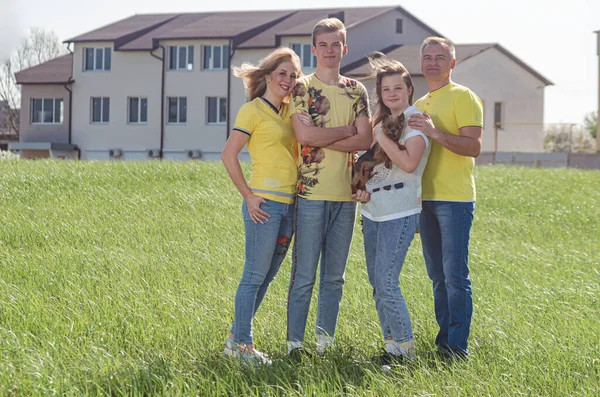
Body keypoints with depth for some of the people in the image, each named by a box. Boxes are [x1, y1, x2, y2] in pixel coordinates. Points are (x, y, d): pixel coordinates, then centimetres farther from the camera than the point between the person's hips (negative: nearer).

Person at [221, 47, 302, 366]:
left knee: (266, 276, 13)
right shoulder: (253, 110, -6)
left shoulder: (289, 110, 15)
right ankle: (242, 344, 7)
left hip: (289, 203, 8)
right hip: (265, 203, -8)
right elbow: (229, 155, -12)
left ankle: (237, 338, 23)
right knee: (255, 276, -2)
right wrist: (249, 196, -13)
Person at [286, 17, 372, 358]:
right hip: (311, 192, -4)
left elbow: (365, 141, -1)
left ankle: (326, 339, 17)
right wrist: (347, 130, -6)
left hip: (346, 194, 4)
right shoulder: (302, 88, 1)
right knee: (304, 275, -2)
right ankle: (295, 342, 4)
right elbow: (305, 135, -14)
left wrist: (321, 138, -10)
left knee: (335, 275, 9)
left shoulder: (356, 91, 11)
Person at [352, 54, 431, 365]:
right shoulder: (383, 121, 15)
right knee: (377, 285, 10)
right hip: (373, 211, 8)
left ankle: (405, 349, 0)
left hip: (400, 213, -8)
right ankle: (392, 344, 20)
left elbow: (409, 163, -22)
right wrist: (363, 187, 5)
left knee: (387, 285, -11)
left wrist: (382, 139, -15)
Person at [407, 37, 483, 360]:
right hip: (426, 198, 7)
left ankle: (457, 346, -4)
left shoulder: (463, 97, -4)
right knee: (438, 275, 11)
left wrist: (434, 132, -23)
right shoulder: (419, 104, 19)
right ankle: (444, 338, 18)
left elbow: (473, 146, -15)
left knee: (455, 275, -7)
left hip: (454, 199, -7)